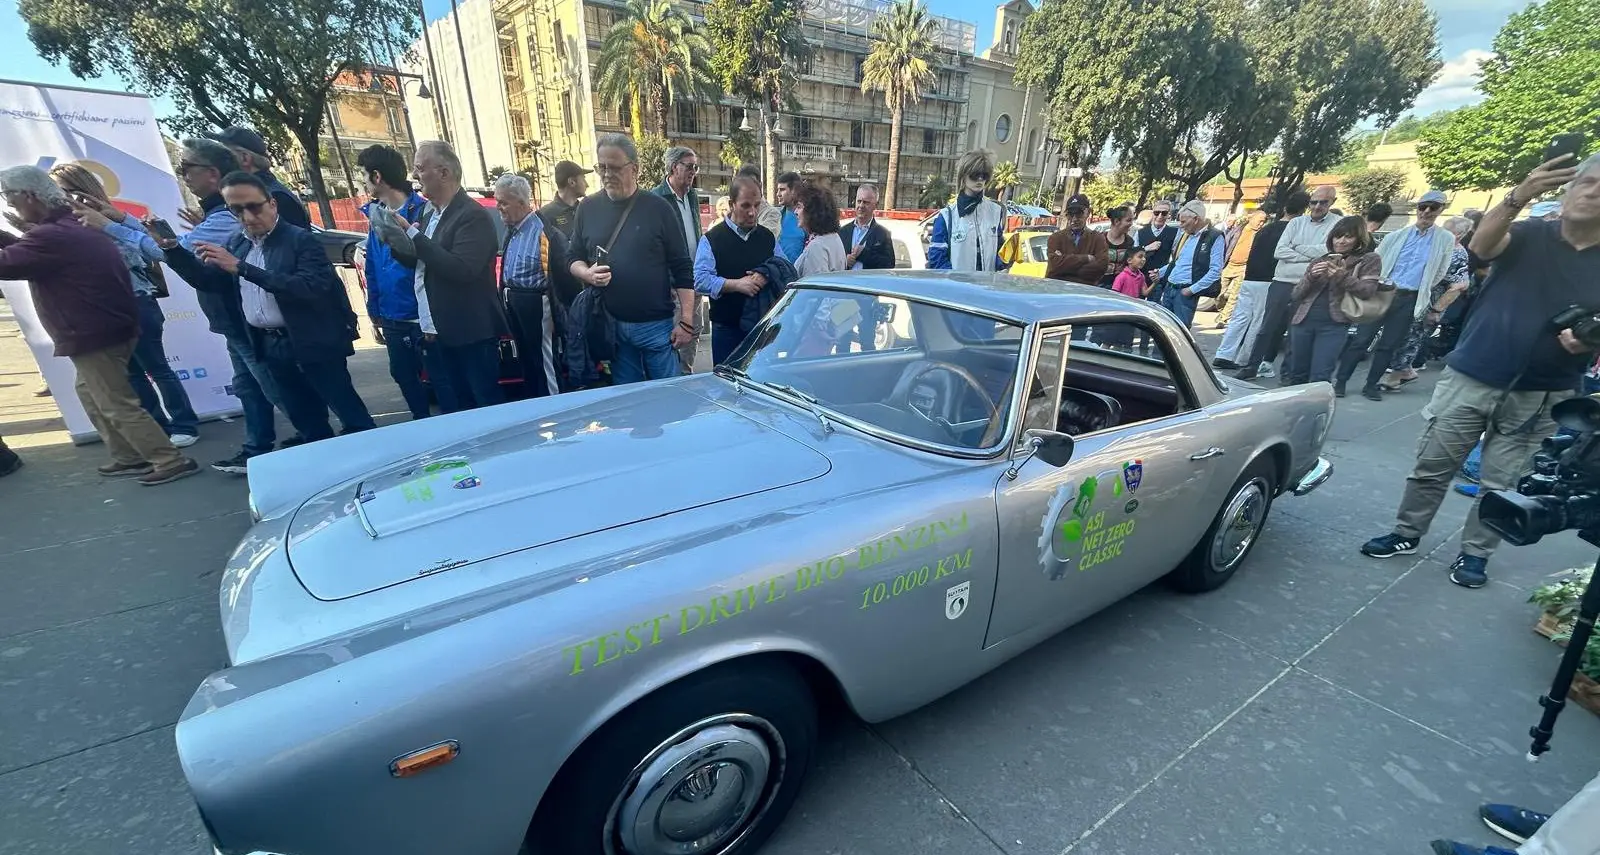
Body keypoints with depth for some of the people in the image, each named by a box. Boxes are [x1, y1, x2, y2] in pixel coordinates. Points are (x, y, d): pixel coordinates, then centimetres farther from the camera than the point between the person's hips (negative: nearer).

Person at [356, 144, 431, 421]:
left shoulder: (421, 211, -12)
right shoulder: (376, 214, 9)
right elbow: (372, 271, 13)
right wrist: (375, 314, 13)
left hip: (422, 317, -7)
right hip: (392, 320, 8)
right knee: (404, 377, 18)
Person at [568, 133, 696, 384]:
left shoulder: (658, 208, -2)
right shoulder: (588, 208, 8)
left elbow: (682, 268, -4)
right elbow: (574, 259, 16)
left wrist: (686, 321, -9)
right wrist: (587, 273, -9)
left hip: (656, 324, -3)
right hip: (611, 325, 3)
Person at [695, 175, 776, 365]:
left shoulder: (768, 237, 12)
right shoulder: (711, 239, -1)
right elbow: (701, 280, -12)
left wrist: (767, 277, -10)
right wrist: (736, 284, -21)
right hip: (727, 328, -3)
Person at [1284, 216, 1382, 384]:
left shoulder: (1369, 260, 7)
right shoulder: (1321, 261, 16)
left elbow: (1367, 291, -6)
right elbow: (1296, 295, 10)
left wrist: (1342, 276, -18)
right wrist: (1311, 276, -8)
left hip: (1334, 324, -3)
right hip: (1304, 321, 4)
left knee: (1319, 378, -12)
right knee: (1297, 375, 9)